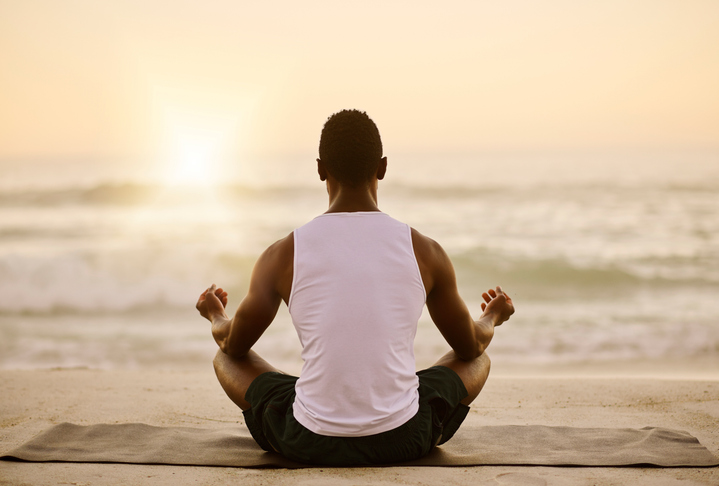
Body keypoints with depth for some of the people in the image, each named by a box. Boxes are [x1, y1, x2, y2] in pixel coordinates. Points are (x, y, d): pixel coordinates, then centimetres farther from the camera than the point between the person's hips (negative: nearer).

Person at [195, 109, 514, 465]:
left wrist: (216, 317, 36)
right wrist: (491, 319, 36)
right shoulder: (425, 252, -4)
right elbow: (471, 346, 12)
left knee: (226, 359, 27)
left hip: (309, 444, 0)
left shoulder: (282, 255, -5)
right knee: (479, 360, 28)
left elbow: (234, 345, 11)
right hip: (403, 442, 1)